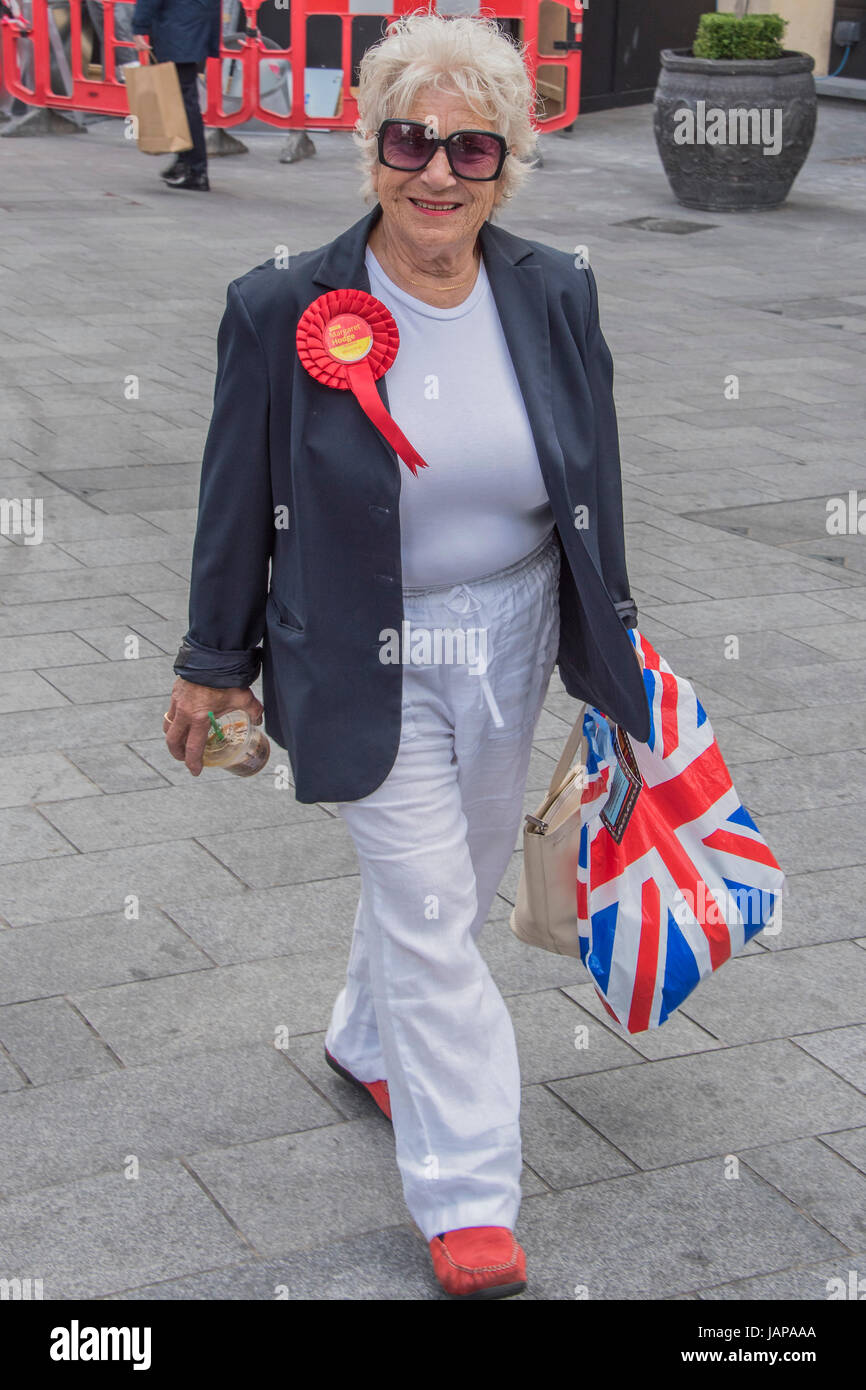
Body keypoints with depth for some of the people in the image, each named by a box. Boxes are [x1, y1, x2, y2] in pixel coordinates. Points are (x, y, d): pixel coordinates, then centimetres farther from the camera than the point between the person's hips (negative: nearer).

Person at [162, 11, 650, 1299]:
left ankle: (370, 1043, 49)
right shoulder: (283, 311, -14)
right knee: (430, 908, -3)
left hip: (511, 649, 4)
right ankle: (467, 1196, 10)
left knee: (456, 877, 20)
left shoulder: (555, 295, -4)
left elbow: (595, 482, 6)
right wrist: (213, 663, 3)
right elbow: (239, 501, -5)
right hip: (366, 666, -4)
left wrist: (609, 645, 11)